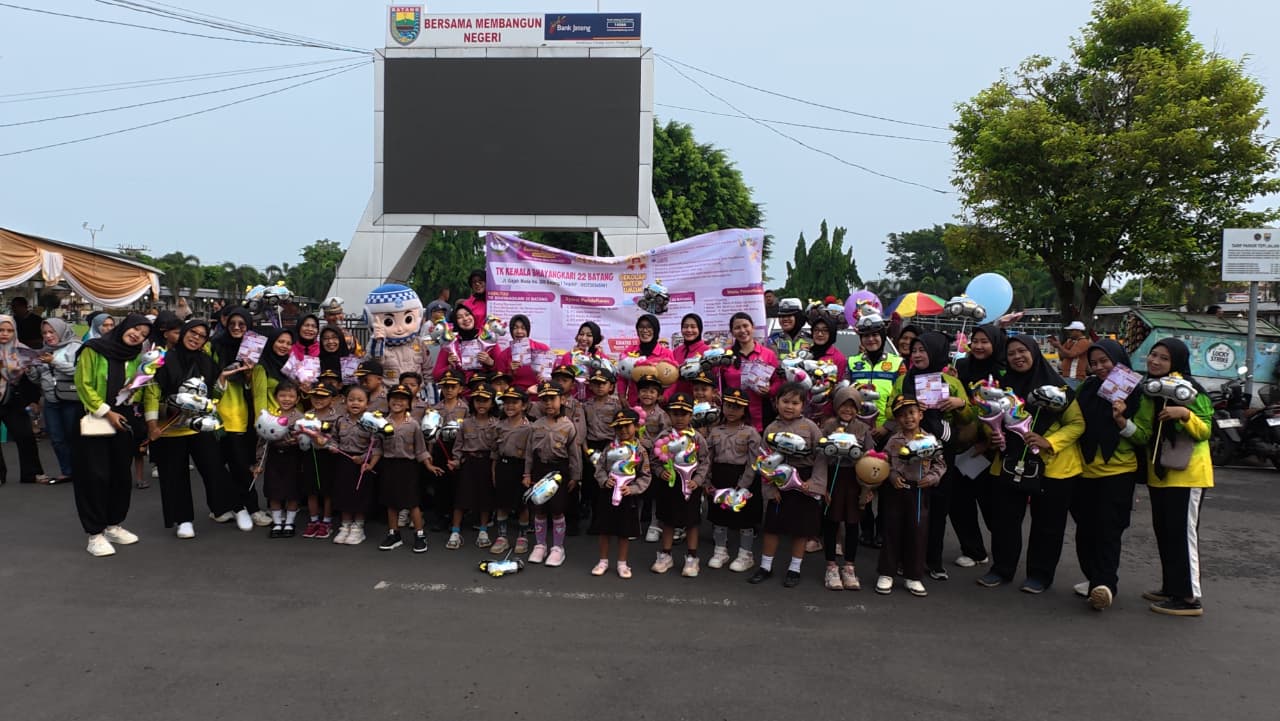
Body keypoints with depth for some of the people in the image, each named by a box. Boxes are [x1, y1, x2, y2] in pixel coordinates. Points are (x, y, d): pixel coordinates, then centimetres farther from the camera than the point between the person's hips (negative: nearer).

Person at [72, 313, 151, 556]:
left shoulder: (135, 357, 7)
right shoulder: (93, 349, -9)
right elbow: (83, 385, -11)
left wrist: (133, 394, -7)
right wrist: (106, 412, -15)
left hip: (122, 423, 5)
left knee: (122, 476, 8)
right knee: (96, 477, -5)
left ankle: (113, 525, 22)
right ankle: (95, 534, 2)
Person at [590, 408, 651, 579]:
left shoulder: (640, 451, -4)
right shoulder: (610, 447, 0)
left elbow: (645, 477, -3)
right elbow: (599, 467, 3)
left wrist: (632, 489, -15)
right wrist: (605, 480, -15)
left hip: (628, 495, -1)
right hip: (607, 493, 1)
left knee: (625, 532, 8)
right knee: (605, 529, 9)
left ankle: (622, 563, 22)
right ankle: (603, 561, 24)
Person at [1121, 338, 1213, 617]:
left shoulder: (1192, 390, -10)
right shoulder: (1147, 392, 8)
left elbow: (1204, 431, -10)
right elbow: (1143, 435, 2)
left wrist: (1185, 414, -28)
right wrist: (1124, 422, -17)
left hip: (1187, 472, -7)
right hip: (1158, 472, 7)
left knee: (1182, 532, -4)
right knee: (1163, 531, 13)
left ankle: (1190, 596, 3)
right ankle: (1171, 588, 25)